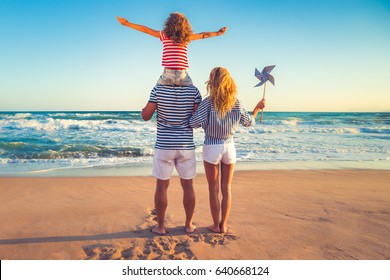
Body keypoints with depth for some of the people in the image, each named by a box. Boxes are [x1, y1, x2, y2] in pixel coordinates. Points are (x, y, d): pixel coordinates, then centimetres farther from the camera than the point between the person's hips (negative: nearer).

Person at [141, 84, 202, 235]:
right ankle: (189, 224, 23)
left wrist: (144, 107, 16)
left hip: (164, 146, -1)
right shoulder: (193, 91, -4)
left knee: (162, 186, 9)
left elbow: (146, 116, -6)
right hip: (186, 146, 1)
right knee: (187, 185, 12)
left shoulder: (158, 90, -6)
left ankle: (160, 226, 18)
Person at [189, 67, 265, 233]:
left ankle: (216, 225, 19)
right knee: (226, 189, 14)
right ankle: (224, 225, 21)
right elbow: (249, 122, 10)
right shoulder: (236, 103, -2)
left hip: (211, 148, -3)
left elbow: (195, 123, -19)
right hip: (229, 146, 3)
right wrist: (258, 108, 27)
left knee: (214, 189, 10)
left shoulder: (208, 102, -14)